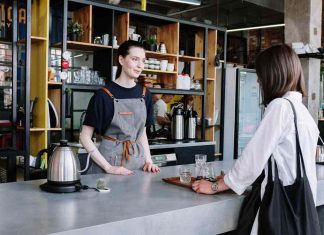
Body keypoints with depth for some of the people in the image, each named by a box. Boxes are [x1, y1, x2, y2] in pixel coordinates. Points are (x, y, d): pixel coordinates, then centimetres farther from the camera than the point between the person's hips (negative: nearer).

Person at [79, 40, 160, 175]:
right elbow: (85, 137, -9)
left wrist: (148, 160, 0)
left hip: (137, 160, 4)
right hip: (111, 158, -4)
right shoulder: (104, 95, -10)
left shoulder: (144, 94, 4)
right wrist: (108, 167, -14)